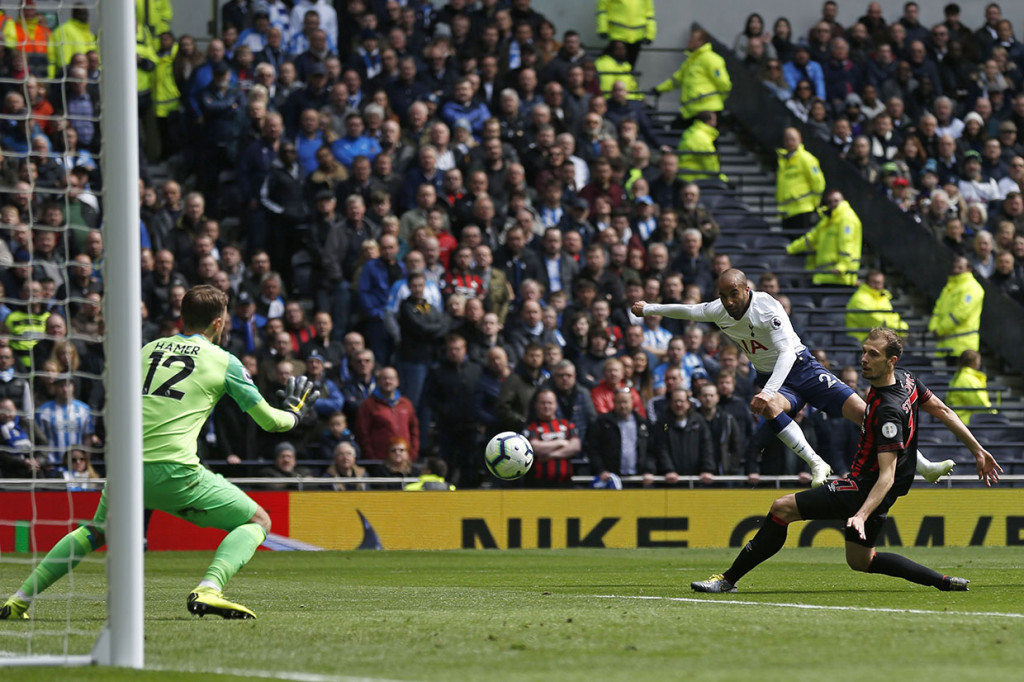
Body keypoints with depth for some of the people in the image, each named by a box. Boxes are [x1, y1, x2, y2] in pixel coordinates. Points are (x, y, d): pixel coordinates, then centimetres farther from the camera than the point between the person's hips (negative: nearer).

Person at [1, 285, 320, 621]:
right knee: (258, 521, 8)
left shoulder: (149, 349, 18)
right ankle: (208, 590, -17)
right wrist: (294, 412, 36)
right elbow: (269, 420, 14)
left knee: (96, 531, 32)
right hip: (175, 471, -5)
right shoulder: (223, 361, 7)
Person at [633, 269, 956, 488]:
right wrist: (647, 309, 28)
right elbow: (686, 311, 17)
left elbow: (787, 352, -34)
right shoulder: (718, 311, -4)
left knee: (861, 411, -16)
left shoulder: (767, 308, -24)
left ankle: (923, 466, -9)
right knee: (769, 407, -35)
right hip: (772, 380, 4)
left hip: (802, 368, -4)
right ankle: (816, 465, -32)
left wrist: (768, 391, -46)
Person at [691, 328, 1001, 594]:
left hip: (865, 490, -10)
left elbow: (887, 475, -31)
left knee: (782, 508, -12)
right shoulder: (904, 379, -1)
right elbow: (943, 411, 12)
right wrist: (978, 451, 22)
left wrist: (861, 515, -40)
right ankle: (943, 582, 20)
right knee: (860, 560, 24)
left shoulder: (888, 411, -28)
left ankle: (729, 579, -9)